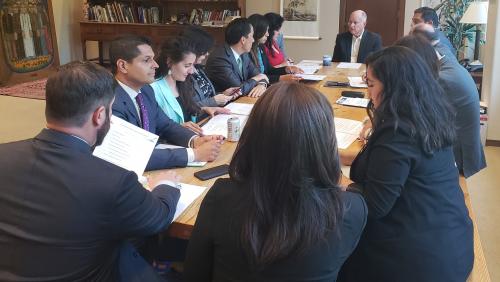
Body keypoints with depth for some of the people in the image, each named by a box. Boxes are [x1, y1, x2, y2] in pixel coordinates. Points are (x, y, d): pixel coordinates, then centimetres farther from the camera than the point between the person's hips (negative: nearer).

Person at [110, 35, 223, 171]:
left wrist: (195, 140, -6)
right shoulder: (111, 104, -22)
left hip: (150, 170, 7)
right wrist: (195, 154, -25)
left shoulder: (145, 89, 3)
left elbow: (165, 125, 13)